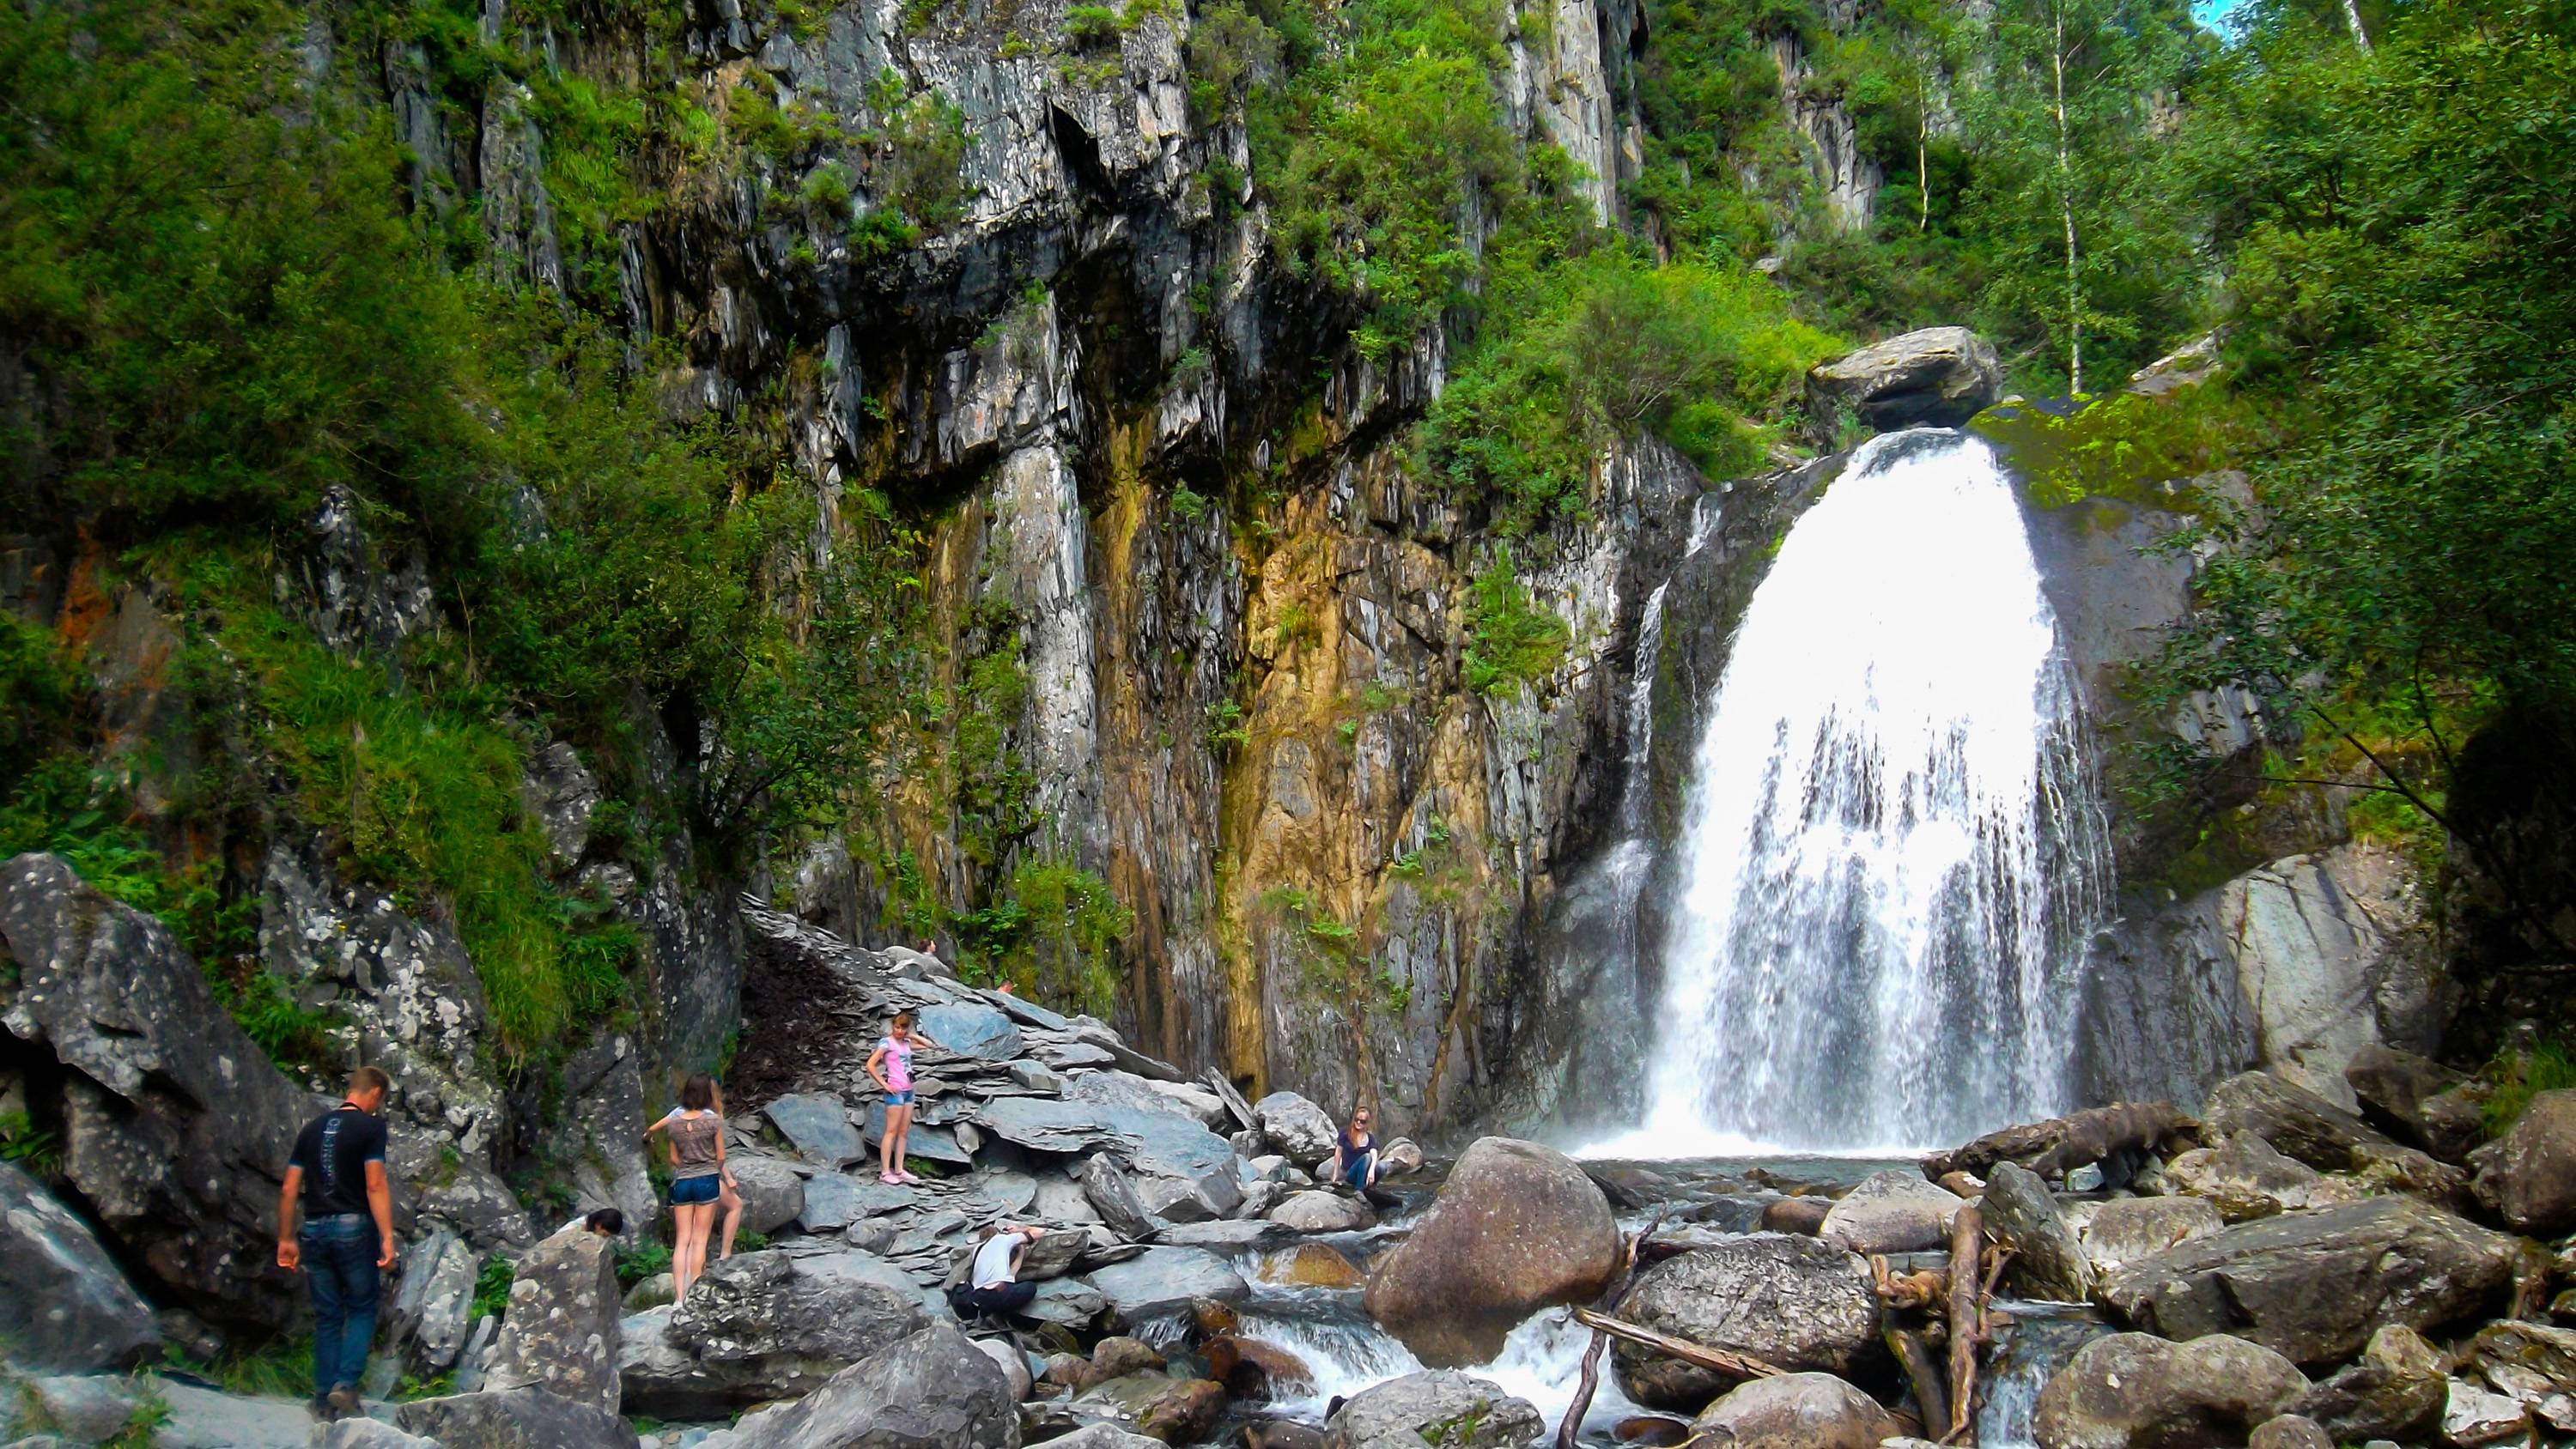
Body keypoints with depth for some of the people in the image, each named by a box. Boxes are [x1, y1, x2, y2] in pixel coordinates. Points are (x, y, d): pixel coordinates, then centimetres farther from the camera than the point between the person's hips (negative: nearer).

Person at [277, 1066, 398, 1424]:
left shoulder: (312, 1128, 13)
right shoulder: (370, 1126, -4)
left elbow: (289, 1190, 11)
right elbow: (375, 1185, -14)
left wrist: (286, 1239, 17)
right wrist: (387, 1237, -16)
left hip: (315, 1230, 5)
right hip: (354, 1227, -5)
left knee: (326, 1317, 11)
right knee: (362, 1309, 7)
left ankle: (324, 1402, 11)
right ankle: (346, 1384, -8)